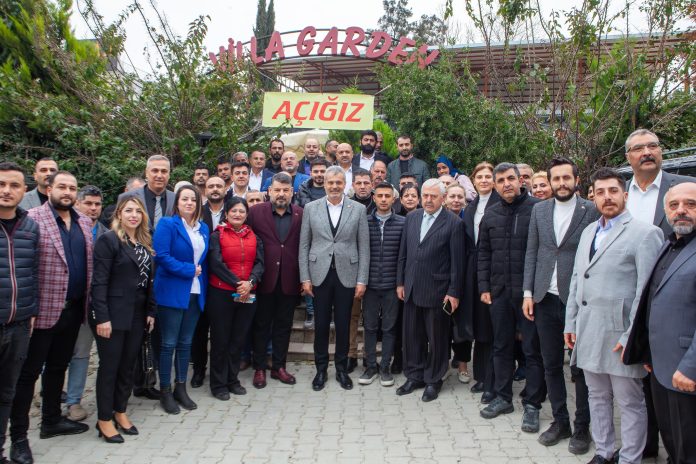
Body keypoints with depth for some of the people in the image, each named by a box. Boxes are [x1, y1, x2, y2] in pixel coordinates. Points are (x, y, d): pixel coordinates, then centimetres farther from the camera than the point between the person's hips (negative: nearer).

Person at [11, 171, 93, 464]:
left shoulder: (84, 223, 9)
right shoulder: (33, 219, -10)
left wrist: (88, 302, 9)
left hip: (73, 309, 6)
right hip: (43, 310, -6)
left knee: (58, 367, 19)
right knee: (29, 371, 5)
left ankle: (51, 420, 34)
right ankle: (18, 436, 16)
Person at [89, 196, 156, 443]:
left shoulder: (145, 243, 11)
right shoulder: (108, 240, -9)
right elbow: (99, 281, -15)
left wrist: (150, 311, 8)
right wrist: (101, 317, -19)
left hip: (137, 316, 6)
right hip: (112, 315, -6)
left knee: (127, 366, 13)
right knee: (109, 366, 4)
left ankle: (120, 412, 29)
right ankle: (104, 420, 18)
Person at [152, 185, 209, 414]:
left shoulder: (203, 228, 11)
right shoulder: (167, 224, -7)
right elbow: (161, 256, -17)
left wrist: (203, 281, 5)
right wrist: (189, 270, -16)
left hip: (195, 293, 5)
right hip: (172, 292, -5)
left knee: (185, 343, 13)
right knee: (169, 343, 3)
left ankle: (180, 388, 24)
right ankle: (165, 391, 16)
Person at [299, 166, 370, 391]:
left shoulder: (358, 209, 2)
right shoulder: (311, 208, 3)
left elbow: (364, 247, 1)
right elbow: (304, 245, 4)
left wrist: (362, 280, -3)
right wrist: (305, 278, -1)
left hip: (346, 275, 0)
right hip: (319, 275, 0)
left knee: (343, 325, 8)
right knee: (321, 325, 8)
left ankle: (342, 369, 26)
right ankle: (321, 369, 25)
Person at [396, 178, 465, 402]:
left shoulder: (454, 223, -7)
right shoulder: (411, 218, 8)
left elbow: (457, 262, -8)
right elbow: (403, 253, 11)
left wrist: (454, 293, -10)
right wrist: (400, 282, 8)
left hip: (437, 291, -5)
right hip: (411, 290, 5)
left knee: (437, 339, 8)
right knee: (412, 336, 13)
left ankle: (433, 380, 24)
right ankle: (414, 376, 28)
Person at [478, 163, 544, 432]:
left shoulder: (538, 209, -6)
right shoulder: (490, 216, 8)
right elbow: (483, 253, 12)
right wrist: (484, 287, 6)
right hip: (499, 291, 5)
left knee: (533, 349, 4)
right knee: (501, 347, 14)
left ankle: (532, 405, 17)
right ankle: (503, 397, 28)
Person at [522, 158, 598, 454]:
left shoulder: (591, 211, -5)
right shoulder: (539, 210, 8)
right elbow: (531, 252, 8)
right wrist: (528, 292, 3)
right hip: (546, 300, 4)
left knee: (581, 368, 7)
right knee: (551, 365, 12)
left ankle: (582, 427, 23)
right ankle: (560, 421, 28)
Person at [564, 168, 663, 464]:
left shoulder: (644, 233, -8)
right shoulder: (589, 232, 14)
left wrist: (631, 336, -14)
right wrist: (570, 323, 13)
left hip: (619, 334, -6)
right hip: (588, 333, 7)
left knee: (630, 404, 6)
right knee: (597, 398, 18)